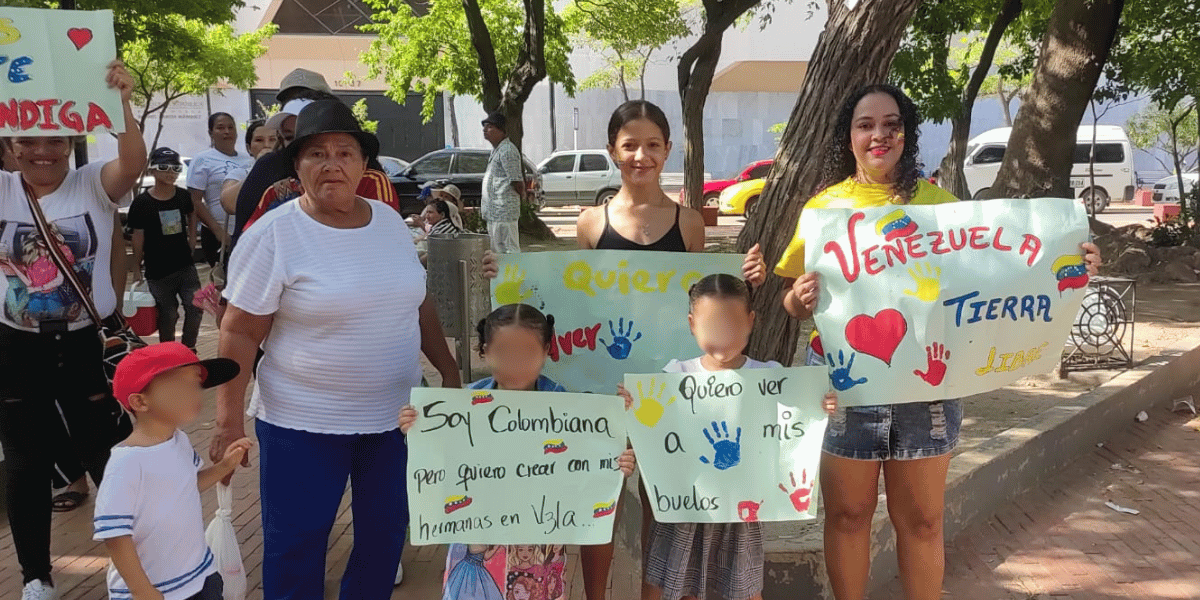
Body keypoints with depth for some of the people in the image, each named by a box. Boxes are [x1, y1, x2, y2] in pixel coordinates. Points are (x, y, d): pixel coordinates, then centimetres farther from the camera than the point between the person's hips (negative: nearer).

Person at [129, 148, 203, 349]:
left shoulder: (184, 196, 1)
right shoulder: (141, 203, -10)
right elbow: (138, 238, -5)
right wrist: (137, 269, -2)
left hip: (185, 266, 3)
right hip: (157, 272, -3)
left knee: (195, 308, -1)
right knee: (168, 315, 7)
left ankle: (188, 349, 18)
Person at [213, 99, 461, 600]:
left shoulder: (389, 221, 3)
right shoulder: (273, 235, -12)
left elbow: (417, 303, 12)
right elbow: (240, 333, -12)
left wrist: (449, 371, 13)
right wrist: (228, 420, -15)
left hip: (394, 415, 5)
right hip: (303, 424, -4)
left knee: (386, 531, 16)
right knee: (296, 544, 7)